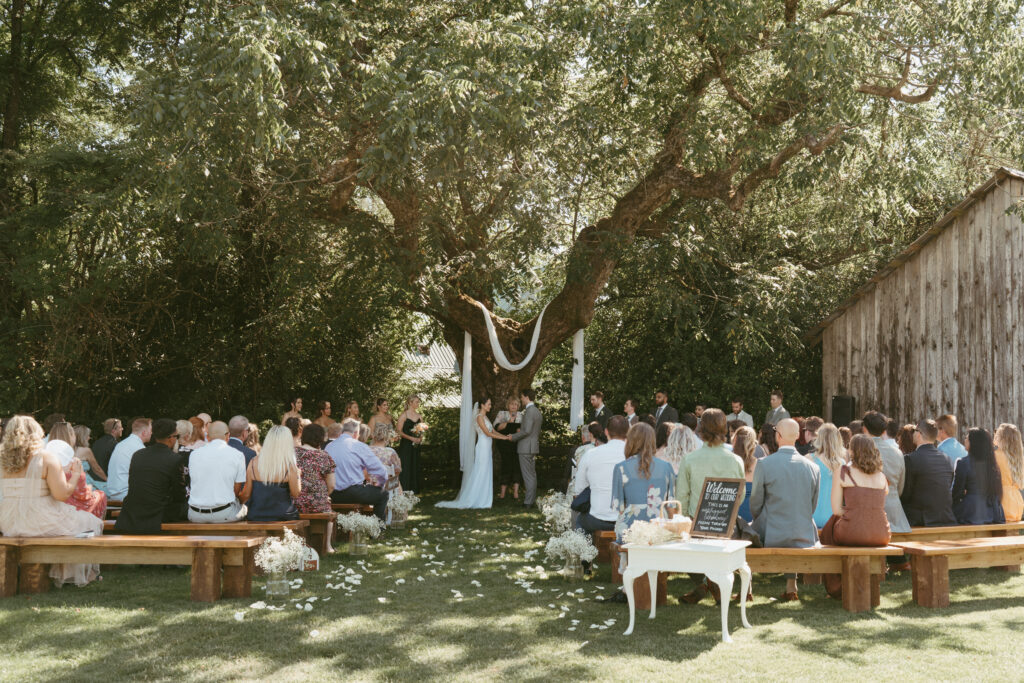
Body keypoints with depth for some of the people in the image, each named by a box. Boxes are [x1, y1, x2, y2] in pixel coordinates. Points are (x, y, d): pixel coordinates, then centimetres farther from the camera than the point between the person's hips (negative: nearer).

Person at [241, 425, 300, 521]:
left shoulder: (254, 462, -2)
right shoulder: (289, 465, -11)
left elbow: (246, 495, 4)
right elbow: (295, 494, -4)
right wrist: (298, 475, 12)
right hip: (281, 516, -4)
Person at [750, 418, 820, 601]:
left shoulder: (764, 464, -13)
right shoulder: (813, 467, -3)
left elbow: (756, 504, -4)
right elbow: (813, 505, 8)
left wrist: (759, 523, 15)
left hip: (771, 537, -3)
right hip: (804, 537, 4)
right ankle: (791, 587, 33)